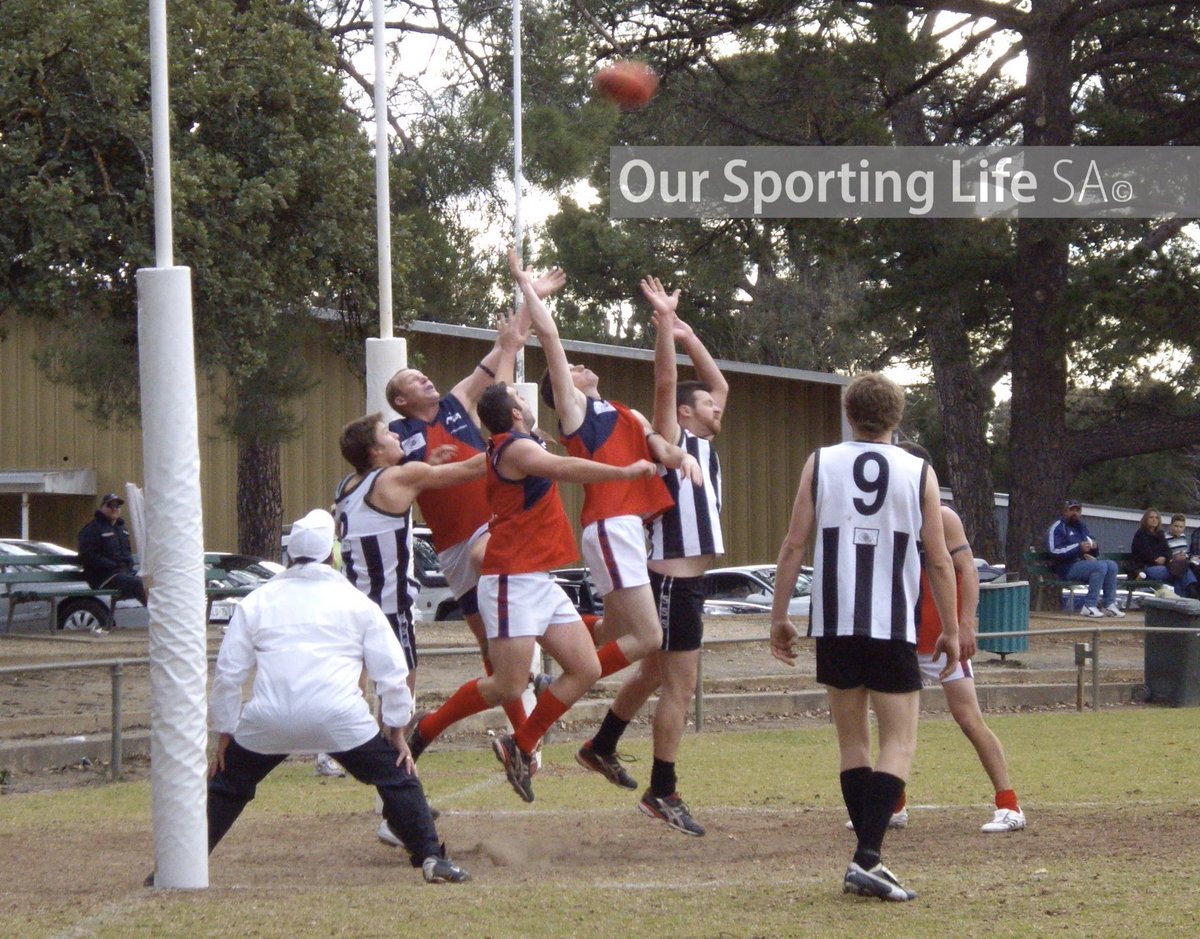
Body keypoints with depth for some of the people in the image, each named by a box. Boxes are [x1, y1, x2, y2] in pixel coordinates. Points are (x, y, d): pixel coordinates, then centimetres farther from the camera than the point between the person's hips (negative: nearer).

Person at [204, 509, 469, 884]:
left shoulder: (256, 602, 17)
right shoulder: (357, 603, 15)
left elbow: (228, 673, 14)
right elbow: (392, 673, 11)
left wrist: (224, 737, 21)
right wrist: (397, 733, 17)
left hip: (268, 720, 1)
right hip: (340, 718, -1)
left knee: (226, 787, 19)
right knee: (396, 777, 13)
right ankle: (432, 858, 3)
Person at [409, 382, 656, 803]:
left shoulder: (516, 448, 15)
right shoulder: (516, 448, -14)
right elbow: (565, 468, -32)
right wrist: (626, 471, -34)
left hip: (541, 582, 10)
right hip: (513, 582, -10)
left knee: (585, 670, 2)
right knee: (507, 687, -10)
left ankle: (520, 747, 11)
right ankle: (424, 730, 8)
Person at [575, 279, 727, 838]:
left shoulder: (704, 445, 15)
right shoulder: (671, 443, -8)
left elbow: (719, 383, 24)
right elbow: (665, 383, -20)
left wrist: (687, 335, 15)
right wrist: (665, 322, -24)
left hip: (688, 578, 9)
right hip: (672, 578, -9)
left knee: (654, 673, 22)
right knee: (679, 686, -8)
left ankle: (602, 749, 37)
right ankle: (662, 793, -5)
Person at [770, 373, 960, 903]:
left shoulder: (820, 465, 5)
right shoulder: (919, 473, 2)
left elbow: (794, 545, 1)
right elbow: (938, 560, 1)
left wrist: (779, 616, 9)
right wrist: (951, 632, 9)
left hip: (834, 624, 2)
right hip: (893, 628, -2)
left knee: (852, 741, 13)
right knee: (898, 742, 0)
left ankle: (868, 861, 13)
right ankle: (866, 858, -16)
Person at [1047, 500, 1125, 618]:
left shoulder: (1081, 527, 22)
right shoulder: (1058, 527, -3)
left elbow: (1092, 551, 29)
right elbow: (1054, 551, -17)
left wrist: (1093, 545, 3)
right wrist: (1078, 547, -23)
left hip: (1083, 562, 8)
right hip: (1067, 568, -8)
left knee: (1112, 565, -9)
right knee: (1100, 566, -27)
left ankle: (1109, 604, -12)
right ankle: (1089, 606, -29)